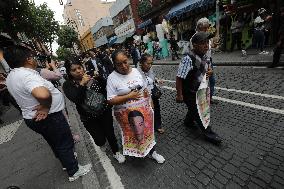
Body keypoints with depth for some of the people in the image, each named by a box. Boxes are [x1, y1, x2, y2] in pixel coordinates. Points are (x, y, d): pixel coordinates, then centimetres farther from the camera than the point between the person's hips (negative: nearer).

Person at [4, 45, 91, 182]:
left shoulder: (11, 76, 6)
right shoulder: (27, 75, -27)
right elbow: (43, 94, -46)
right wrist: (46, 107, -27)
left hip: (32, 118, 10)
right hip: (48, 117, -9)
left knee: (54, 142, 26)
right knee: (65, 143, 9)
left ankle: (66, 161, 49)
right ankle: (74, 171, 28)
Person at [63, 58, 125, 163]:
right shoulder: (68, 85, -4)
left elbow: (105, 86, -8)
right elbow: (75, 99, -22)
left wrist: (99, 77, -24)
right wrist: (82, 84, -30)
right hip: (89, 117, 0)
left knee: (110, 134, 7)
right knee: (100, 141, 3)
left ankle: (116, 152, 38)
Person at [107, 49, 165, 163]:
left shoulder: (135, 71, 1)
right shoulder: (112, 78, -13)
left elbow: (145, 89, 10)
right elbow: (111, 101, -16)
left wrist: (150, 104, 9)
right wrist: (129, 96, -21)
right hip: (127, 113, -4)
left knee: (148, 130, 17)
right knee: (133, 134, 13)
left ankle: (152, 152, 41)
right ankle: (137, 151, 45)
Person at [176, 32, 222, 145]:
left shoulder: (205, 57, -3)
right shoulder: (188, 59, -30)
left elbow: (207, 67, 16)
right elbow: (179, 78, -28)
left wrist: (209, 71, -8)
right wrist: (179, 95, -23)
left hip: (199, 90, 8)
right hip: (189, 93, -8)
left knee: (194, 108, 26)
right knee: (198, 112, 6)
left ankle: (188, 122, 53)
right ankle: (208, 134, 24)